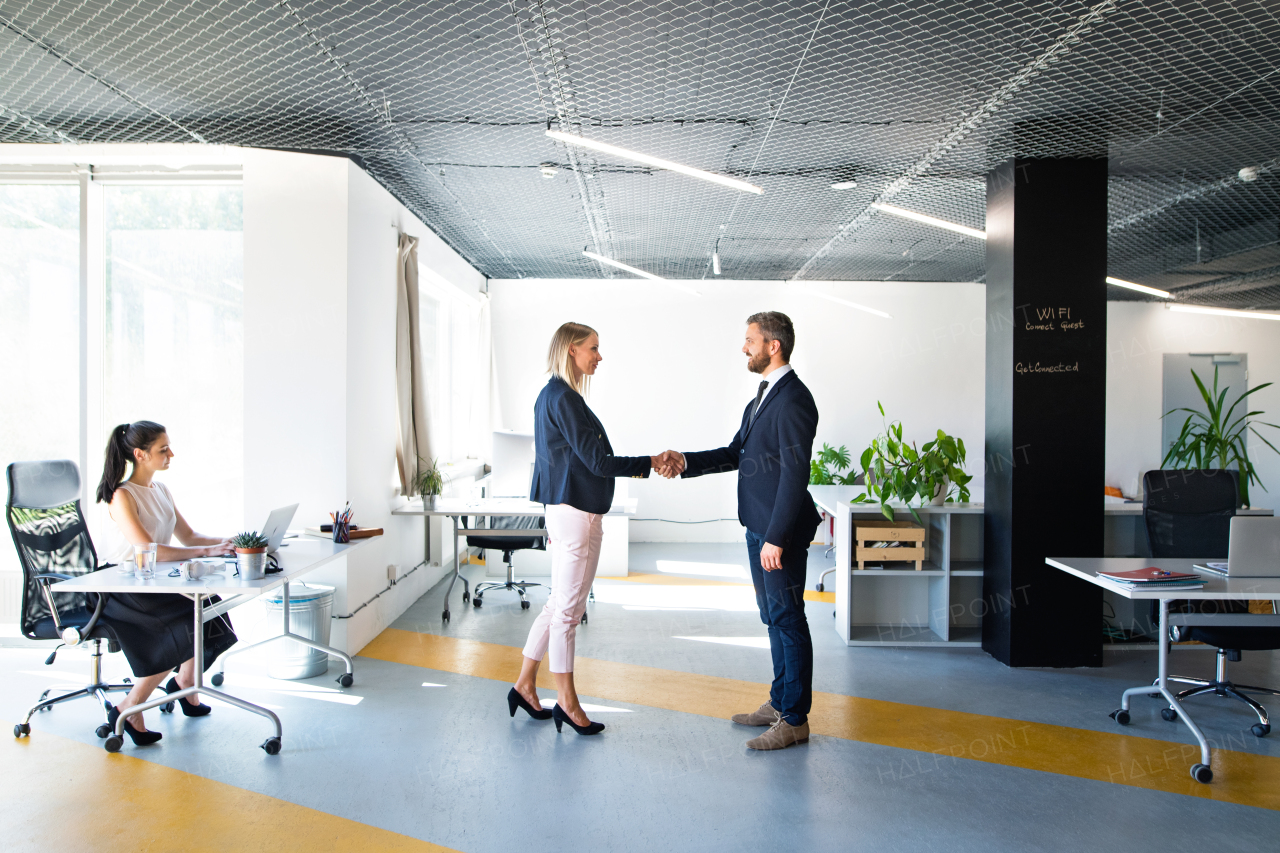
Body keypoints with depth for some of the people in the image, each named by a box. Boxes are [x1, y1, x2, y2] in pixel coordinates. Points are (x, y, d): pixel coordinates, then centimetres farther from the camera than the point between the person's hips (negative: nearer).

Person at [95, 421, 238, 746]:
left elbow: (188, 536, 13)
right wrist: (207, 551, -25)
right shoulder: (122, 496, -17)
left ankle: (184, 681, 9)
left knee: (204, 604, -14)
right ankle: (129, 709, -10)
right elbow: (149, 550, -25)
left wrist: (228, 541, -4)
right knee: (189, 623, -23)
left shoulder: (161, 490, 10)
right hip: (125, 589, -7)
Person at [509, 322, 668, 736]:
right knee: (567, 608, 1)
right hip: (575, 513, -10)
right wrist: (650, 462, -11)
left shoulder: (553, 395, 15)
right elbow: (596, 461, -18)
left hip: (566, 510, 10)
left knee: (560, 604, 16)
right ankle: (566, 701, 13)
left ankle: (525, 686, 26)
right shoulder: (563, 398, -16)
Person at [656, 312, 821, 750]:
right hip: (758, 526, 10)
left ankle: (794, 719, 10)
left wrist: (776, 538, -23)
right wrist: (685, 462, 5)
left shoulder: (794, 400, -17)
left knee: (788, 620, -1)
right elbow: (736, 453, 18)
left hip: (780, 532, -10)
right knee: (774, 618, 17)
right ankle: (780, 702, 30)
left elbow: (794, 474, -22)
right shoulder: (762, 398, 16)